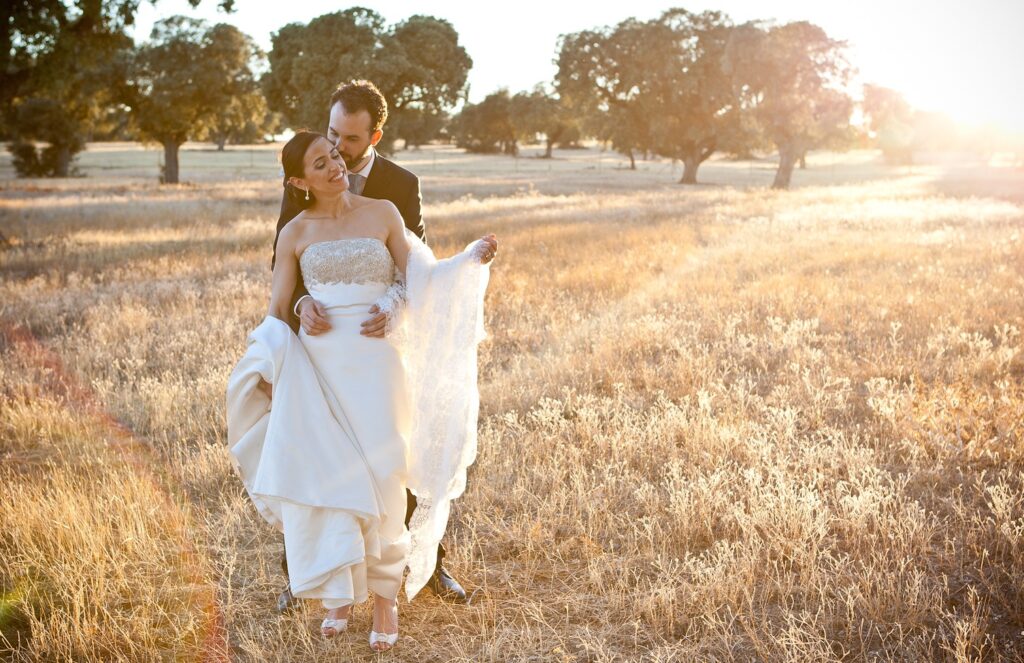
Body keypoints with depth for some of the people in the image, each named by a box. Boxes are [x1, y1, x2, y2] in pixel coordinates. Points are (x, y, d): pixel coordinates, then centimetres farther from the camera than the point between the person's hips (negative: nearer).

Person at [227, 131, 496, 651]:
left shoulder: (383, 213, 4)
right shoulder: (294, 234, 5)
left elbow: (419, 278, 5)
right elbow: (277, 311, 8)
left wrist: (472, 257, -7)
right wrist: (270, 375, 0)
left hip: (375, 362, -1)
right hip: (315, 367, 1)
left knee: (380, 479, -4)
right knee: (323, 477, -1)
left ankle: (385, 597, 13)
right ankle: (340, 595, 18)